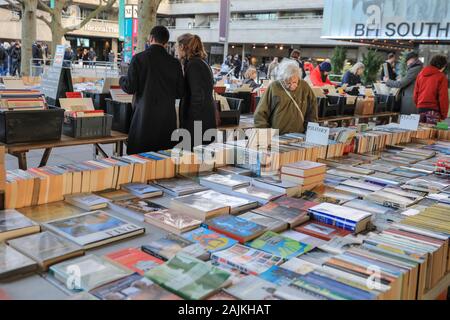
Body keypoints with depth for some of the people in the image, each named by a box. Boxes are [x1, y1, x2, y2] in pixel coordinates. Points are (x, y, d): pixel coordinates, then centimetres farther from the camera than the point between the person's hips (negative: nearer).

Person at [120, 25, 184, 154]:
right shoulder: (174, 63, 1)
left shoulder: (138, 58, -6)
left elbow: (130, 88, -6)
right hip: (167, 118, 2)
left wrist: (122, 80, 16)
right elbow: (180, 93, 5)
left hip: (144, 117, -2)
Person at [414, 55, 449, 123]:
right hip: (433, 110, -5)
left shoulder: (420, 74, 9)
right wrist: (444, 114, -1)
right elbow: (443, 97, -8)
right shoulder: (441, 77, -6)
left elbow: (416, 93, 11)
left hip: (420, 108, 5)